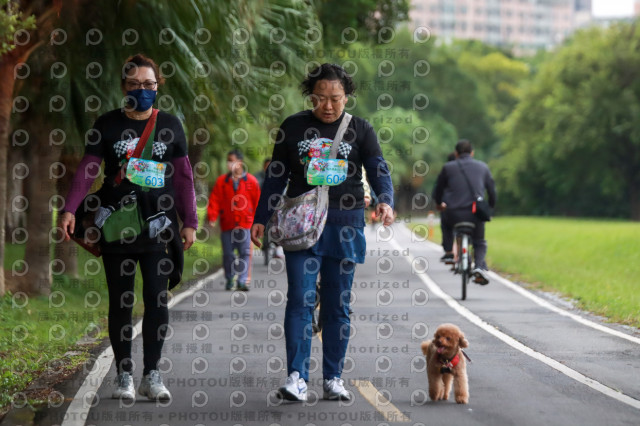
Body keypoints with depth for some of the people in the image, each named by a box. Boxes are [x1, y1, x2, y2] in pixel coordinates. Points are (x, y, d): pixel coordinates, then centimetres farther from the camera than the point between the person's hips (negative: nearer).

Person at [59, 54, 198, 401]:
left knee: (156, 299, -4)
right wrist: (69, 209, -13)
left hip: (158, 225, 0)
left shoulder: (170, 125, 7)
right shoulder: (107, 125, 4)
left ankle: (152, 374, 5)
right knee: (120, 301, 4)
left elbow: (183, 176, 8)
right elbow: (87, 170, 0)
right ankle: (124, 376, 10)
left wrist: (189, 222, 3)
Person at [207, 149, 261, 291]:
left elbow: (257, 202, 7)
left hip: (245, 224, -2)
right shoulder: (222, 181, 5)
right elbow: (214, 200, 3)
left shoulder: (251, 181, 2)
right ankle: (230, 280, 17)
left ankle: (243, 281, -7)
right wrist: (212, 217, -8)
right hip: (227, 225, 2)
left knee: (245, 253, -6)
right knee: (228, 254, 6)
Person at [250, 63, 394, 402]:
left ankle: (333, 378, 11)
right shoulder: (293, 127, 8)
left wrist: (385, 200, -21)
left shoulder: (360, 130, 6)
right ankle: (297, 376, -12)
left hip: (345, 224, 0)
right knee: (301, 298, -11)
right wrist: (261, 219, 8)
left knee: (337, 303, 5)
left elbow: (378, 171, -1)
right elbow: (276, 176, 12)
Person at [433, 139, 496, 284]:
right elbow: (492, 191, 19)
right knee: (479, 243, 21)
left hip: (454, 213, 0)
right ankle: (479, 266, -6)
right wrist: (490, 208, 37)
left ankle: (449, 252, 24)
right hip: (476, 214, 0)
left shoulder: (448, 167, 9)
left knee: (446, 223, 36)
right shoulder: (483, 167, 14)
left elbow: (438, 189, 19)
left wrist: (439, 204, 40)